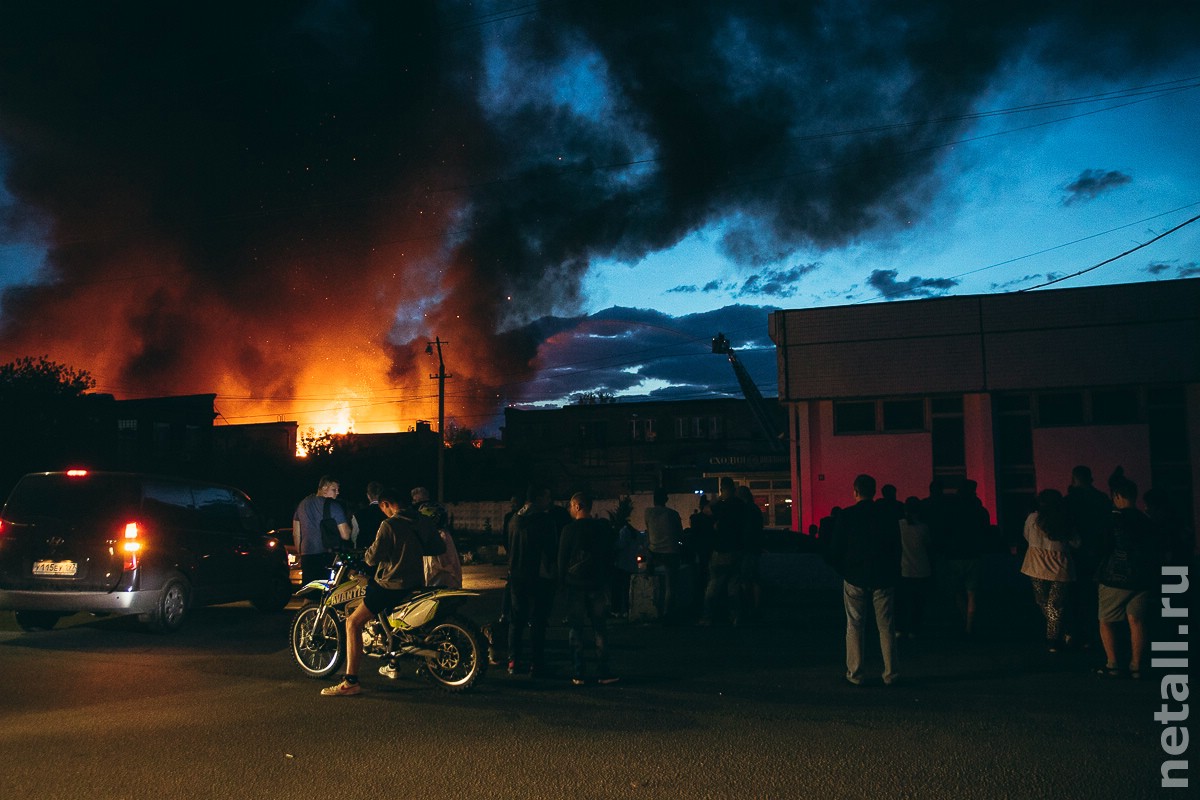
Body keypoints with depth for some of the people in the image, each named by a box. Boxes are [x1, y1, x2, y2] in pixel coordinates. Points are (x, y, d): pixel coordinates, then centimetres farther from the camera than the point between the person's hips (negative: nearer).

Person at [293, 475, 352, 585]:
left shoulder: (303, 504, 12)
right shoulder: (333, 506, -7)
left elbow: (296, 534, 17)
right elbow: (345, 536, -11)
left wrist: (300, 553, 25)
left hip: (307, 556, 5)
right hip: (328, 555, -5)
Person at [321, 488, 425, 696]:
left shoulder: (388, 525, -13)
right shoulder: (415, 524, 10)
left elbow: (373, 558, -15)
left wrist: (366, 554, 9)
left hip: (392, 584, -9)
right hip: (415, 583, 9)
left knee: (353, 622, -8)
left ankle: (351, 682, -16)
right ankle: (392, 666, 39)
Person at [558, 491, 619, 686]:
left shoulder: (569, 529, -8)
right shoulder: (604, 527, 3)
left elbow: (562, 558, -4)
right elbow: (609, 555, 9)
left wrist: (563, 580, 7)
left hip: (575, 584, -3)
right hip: (598, 583, 3)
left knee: (575, 629, 3)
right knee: (600, 628, 8)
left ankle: (578, 674, 1)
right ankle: (602, 673, 5)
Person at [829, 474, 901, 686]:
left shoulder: (846, 516, -6)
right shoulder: (888, 517, 0)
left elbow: (836, 548, -4)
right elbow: (897, 549, 5)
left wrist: (843, 570, 12)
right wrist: (893, 574, 15)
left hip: (854, 578, -2)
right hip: (883, 579, 2)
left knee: (854, 626, 5)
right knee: (886, 626, 8)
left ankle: (855, 674, 6)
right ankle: (890, 673, 10)